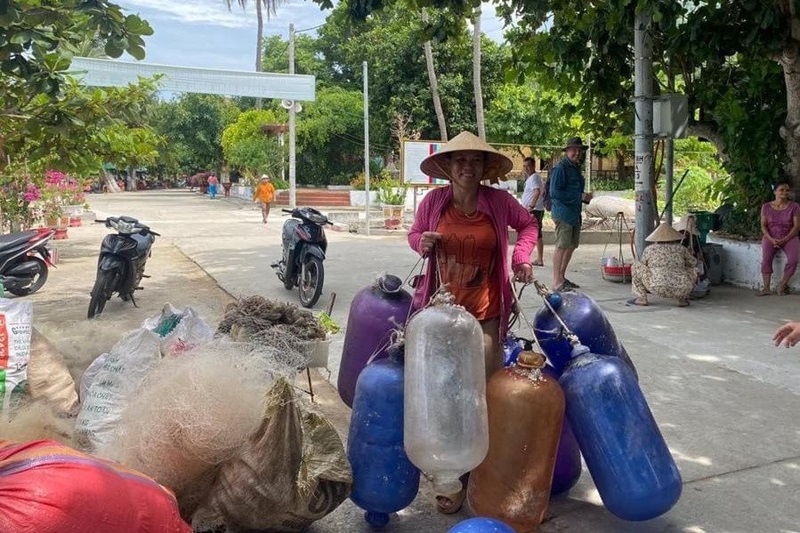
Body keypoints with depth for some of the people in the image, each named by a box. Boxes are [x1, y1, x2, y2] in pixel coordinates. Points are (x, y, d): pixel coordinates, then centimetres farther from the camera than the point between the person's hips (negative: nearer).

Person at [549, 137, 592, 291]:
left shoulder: (576, 168, 19)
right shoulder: (560, 168, -11)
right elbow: (554, 192, -18)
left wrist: (585, 197, 8)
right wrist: (579, 196, -17)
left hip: (575, 213, 10)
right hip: (563, 213, -10)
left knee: (571, 246, 14)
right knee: (562, 246, -10)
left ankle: (562, 277, 25)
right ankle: (557, 282, -7)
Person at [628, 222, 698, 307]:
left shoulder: (649, 249, 11)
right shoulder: (681, 248, 14)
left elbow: (643, 267, 24)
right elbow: (693, 263, 29)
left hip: (658, 288, -2)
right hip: (681, 290, 2)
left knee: (636, 265, 16)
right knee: (693, 270, 31)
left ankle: (641, 299, 14)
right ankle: (682, 299, 16)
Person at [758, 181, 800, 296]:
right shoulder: (766, 207, 6)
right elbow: (763, 225, 3)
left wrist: (784, 240, -15)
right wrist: (771, 239, -14)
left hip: (789, 237, 0)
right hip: (771, 237, 0)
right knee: (766, 259, -28)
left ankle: (782, 285, -9)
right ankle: (766, 288, -28)